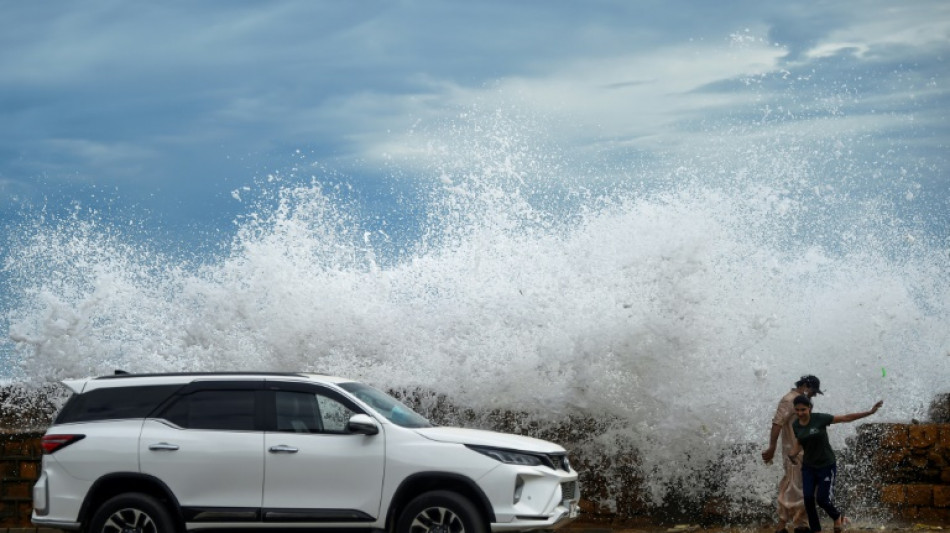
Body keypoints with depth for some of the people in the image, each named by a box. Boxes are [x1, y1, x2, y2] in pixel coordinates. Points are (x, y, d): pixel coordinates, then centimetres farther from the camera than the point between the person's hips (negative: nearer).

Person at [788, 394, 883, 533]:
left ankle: (838, 517, 27)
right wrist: (793, 453, -7)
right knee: (808, 499, -6)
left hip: (826, 466, -4)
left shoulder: (819, 418, -16)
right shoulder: (796, 425, -2)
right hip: (808, 467, 4)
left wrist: (869, 412, -15)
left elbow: (846, 418, -12)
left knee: (822, 500, -5)